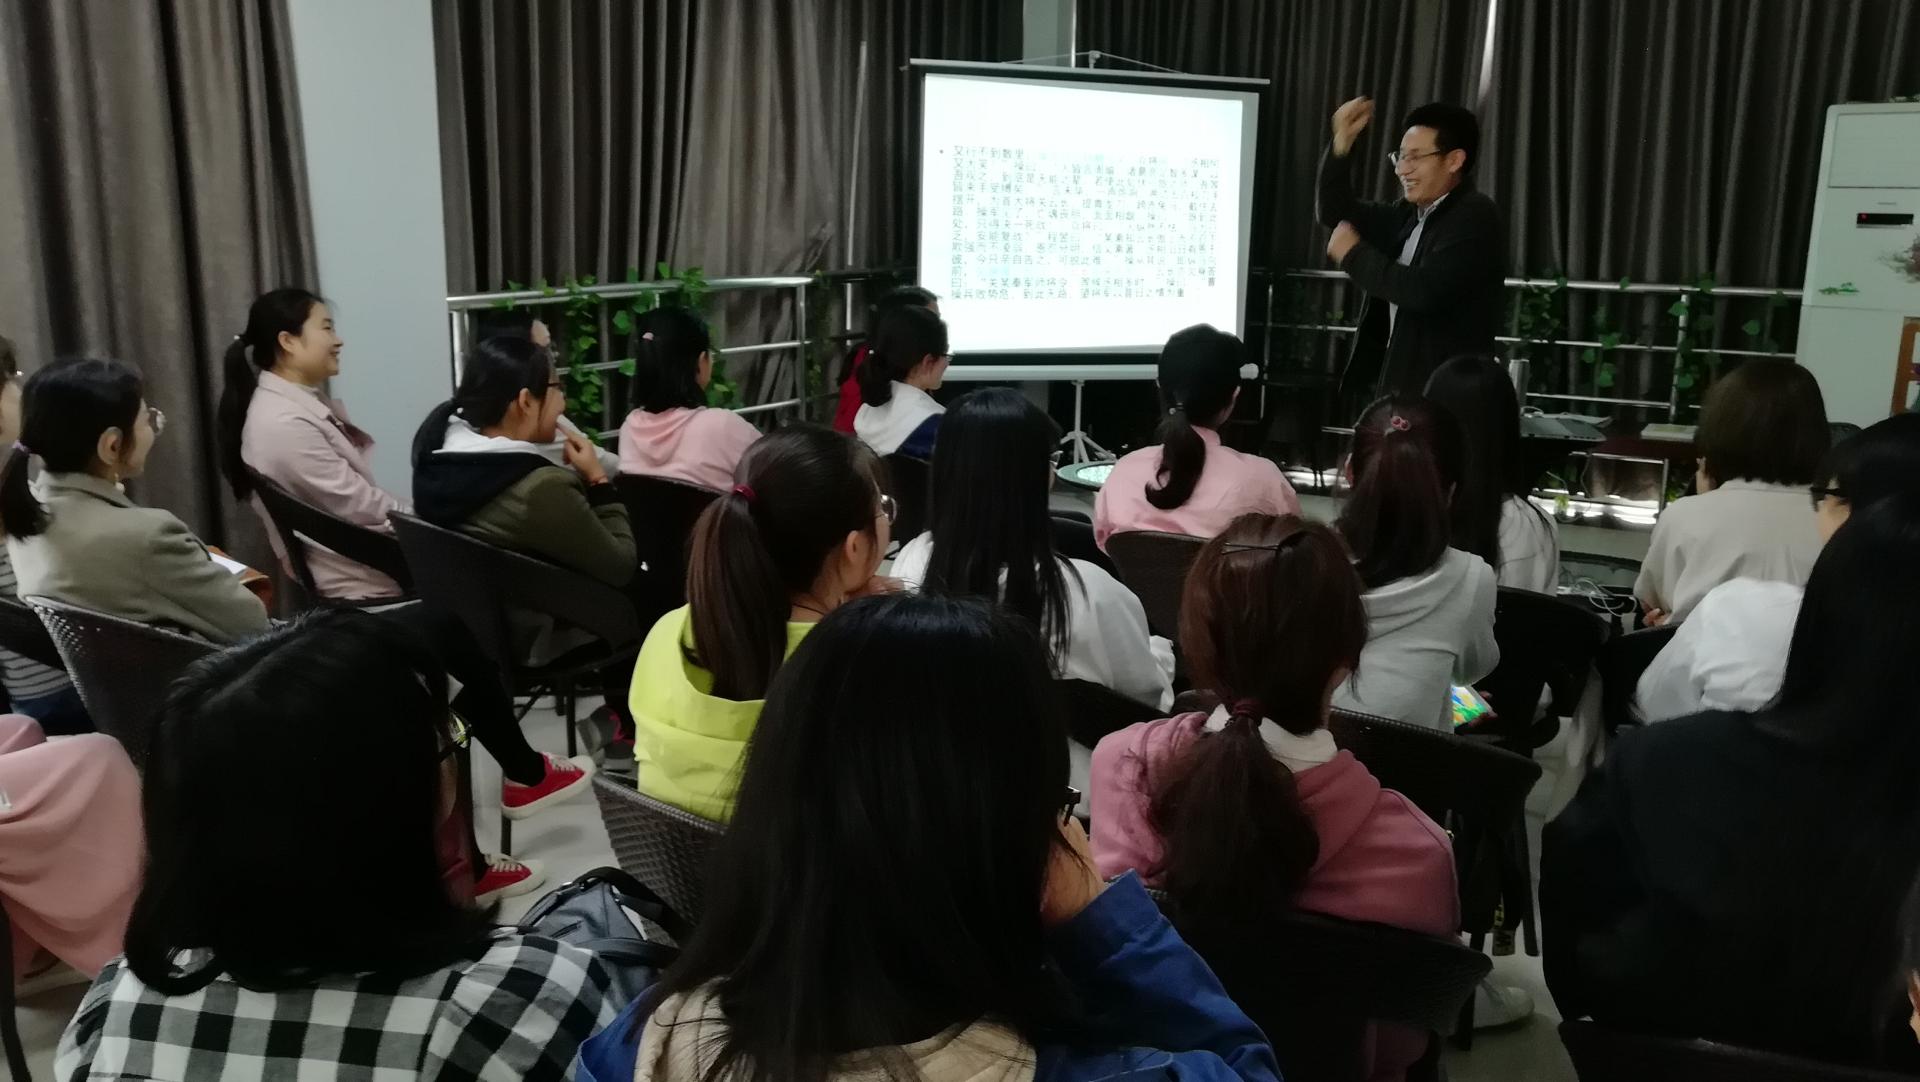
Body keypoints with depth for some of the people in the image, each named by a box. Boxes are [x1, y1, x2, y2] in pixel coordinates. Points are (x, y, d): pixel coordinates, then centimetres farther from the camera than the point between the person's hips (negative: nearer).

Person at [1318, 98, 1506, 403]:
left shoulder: (1476, 217, -13)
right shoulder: (1411, 214, 13)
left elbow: (1424, 290, -25)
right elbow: (1335, 212, 18)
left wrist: (1353, 254, -14)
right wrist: (1343, 140, 5)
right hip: (1396, 383, 9)